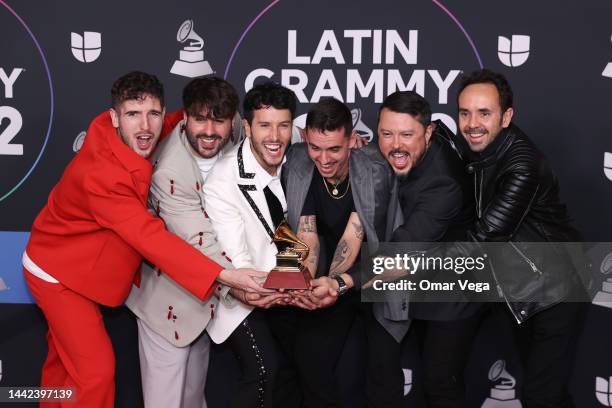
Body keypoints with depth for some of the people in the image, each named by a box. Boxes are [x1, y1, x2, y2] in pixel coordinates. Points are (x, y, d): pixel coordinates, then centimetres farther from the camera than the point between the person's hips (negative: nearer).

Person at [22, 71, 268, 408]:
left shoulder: (126, 138, -14)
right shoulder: (100, 175, -37)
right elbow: (151, 238, -43)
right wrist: (224, 276, -50)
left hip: (79, 267, 8)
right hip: (58, 275, -8)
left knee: (63, 361, 24)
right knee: (95, 370, -12)